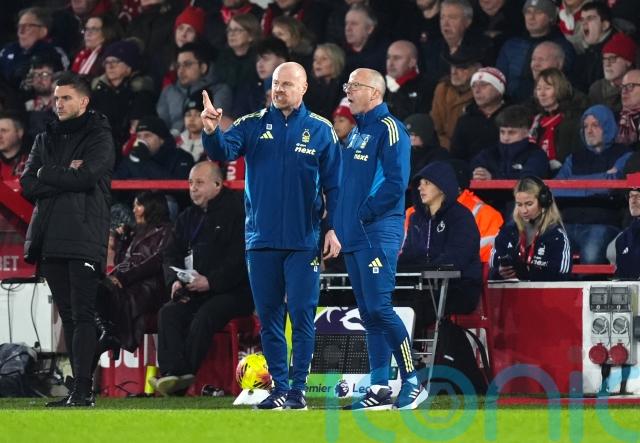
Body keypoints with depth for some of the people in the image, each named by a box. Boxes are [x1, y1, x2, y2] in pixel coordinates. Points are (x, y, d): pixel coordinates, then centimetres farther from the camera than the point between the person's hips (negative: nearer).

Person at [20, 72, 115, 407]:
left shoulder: (99, 137, 3)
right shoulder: (45, 139, 19)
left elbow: (86, 177, -13)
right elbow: (28, 185, 6)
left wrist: (47, 174, 0)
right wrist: (67, 177, -6)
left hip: (84, 238, -6)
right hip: (50, 238, 6)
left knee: (82, 315, -11)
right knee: (68, 316, 7)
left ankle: (83, 390, -16)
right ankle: (78, 389, 9)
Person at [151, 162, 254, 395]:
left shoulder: (237, 211, -4)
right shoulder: (187, 217, 19)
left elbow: (240, 258, -13)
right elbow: (172, 255, 17)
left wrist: (210, 281, -21)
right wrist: (175, 280, -5)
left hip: (233, 291, -6)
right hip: (194, 293, 6)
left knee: (204, 316, -33)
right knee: (168, 313, -21)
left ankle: (186, 374, -31)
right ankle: (172, 372, -36)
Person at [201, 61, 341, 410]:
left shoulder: (320, 131, 1)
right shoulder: (253, 126, 4)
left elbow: (332, 184, 3)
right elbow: (223, 152, -11)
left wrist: (333, 228, -5)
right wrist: (211, 131, -33)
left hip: (303, 241, -2)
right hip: (261, 240, 2)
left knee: (302, 315, -4)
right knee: (268, 316, 7)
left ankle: (298, 388, 1)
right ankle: (279, 388, 14)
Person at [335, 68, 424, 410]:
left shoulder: (389, 129, -8)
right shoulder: (356, 132, 19)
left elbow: (396, 183, -17)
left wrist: (365, 214, -15)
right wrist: (343, 221, 9)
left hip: (378, 233, -9)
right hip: (354, 236, 9)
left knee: (379, 307, -14)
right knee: (368, 313, 7)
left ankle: (412, 382, -9)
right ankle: (380, 388, 9)